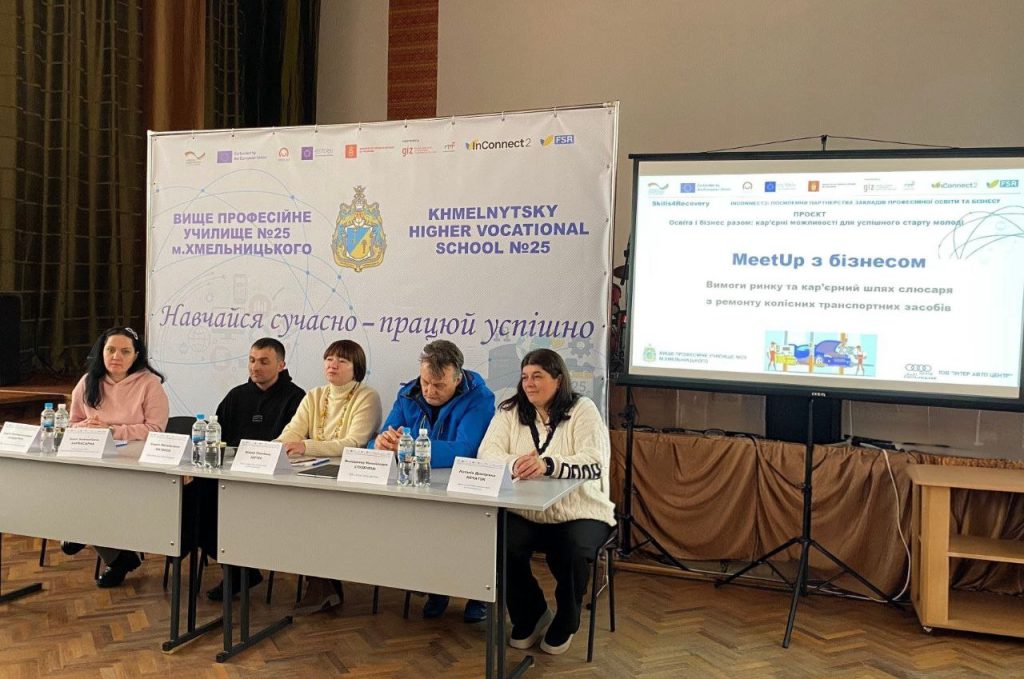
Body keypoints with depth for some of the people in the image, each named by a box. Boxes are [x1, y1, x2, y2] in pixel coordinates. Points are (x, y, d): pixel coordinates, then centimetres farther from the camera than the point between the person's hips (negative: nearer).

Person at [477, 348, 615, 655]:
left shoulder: (583, 410, -4)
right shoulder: (510, 411, 6)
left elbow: (595, 463, -18)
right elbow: (487, 453, -4)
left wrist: (547, 464, -35)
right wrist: (514, 464, -28)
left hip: (579, 513, -2)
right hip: (525, 514, 3)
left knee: (570, 552, -29)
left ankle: (565, 622, 7)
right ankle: (530, 616, 8)